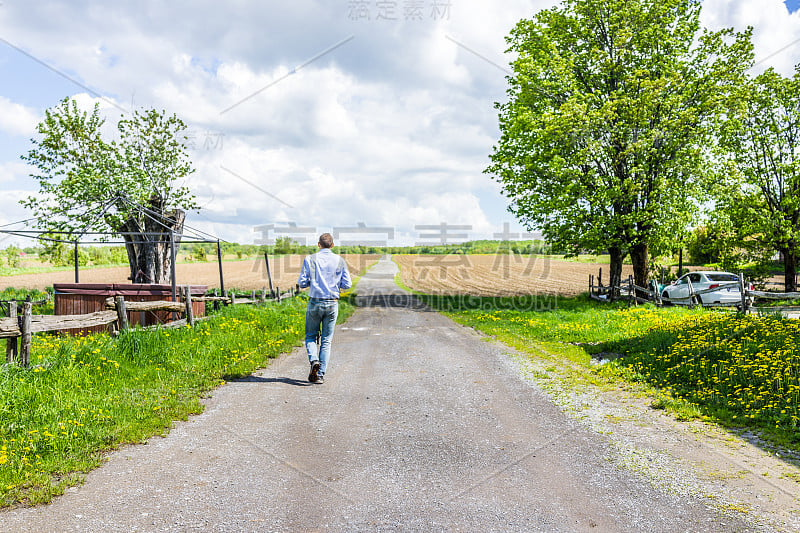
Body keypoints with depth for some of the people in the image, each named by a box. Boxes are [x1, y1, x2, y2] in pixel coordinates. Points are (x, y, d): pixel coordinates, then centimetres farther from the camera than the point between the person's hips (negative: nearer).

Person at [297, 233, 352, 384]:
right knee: (326, 340, 8)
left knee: (311, 336, 15)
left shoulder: (310, 259, -2)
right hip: (332, 303, 1)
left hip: (315, 302, -1)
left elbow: (302, 283, -4)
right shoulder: (340, 261, 1)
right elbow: (347, 284, -1)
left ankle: (314, 360, -11)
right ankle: (321, 374, 6)